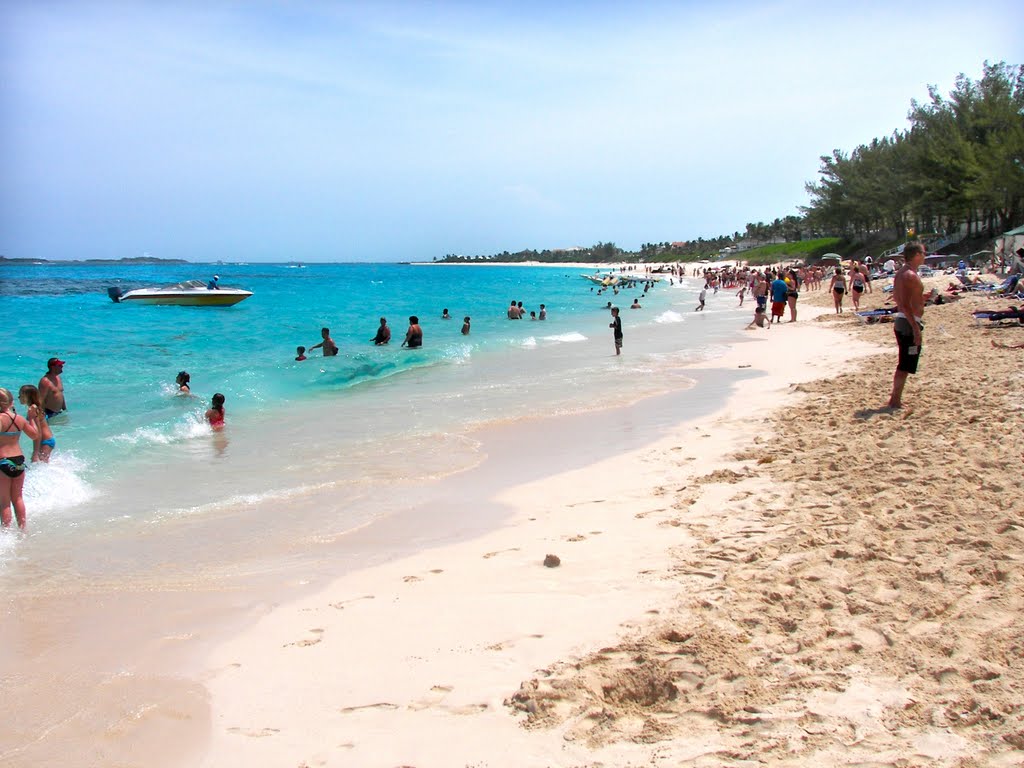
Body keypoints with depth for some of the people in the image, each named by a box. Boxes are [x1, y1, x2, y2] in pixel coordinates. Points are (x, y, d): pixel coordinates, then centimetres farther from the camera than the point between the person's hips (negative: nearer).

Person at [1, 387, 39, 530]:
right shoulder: (21, 419, 3)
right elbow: (35, 435, 17)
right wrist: (32, 418, 24)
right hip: (19, 461, 6)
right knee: (18, 498, 20)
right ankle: (22, 528, 27)